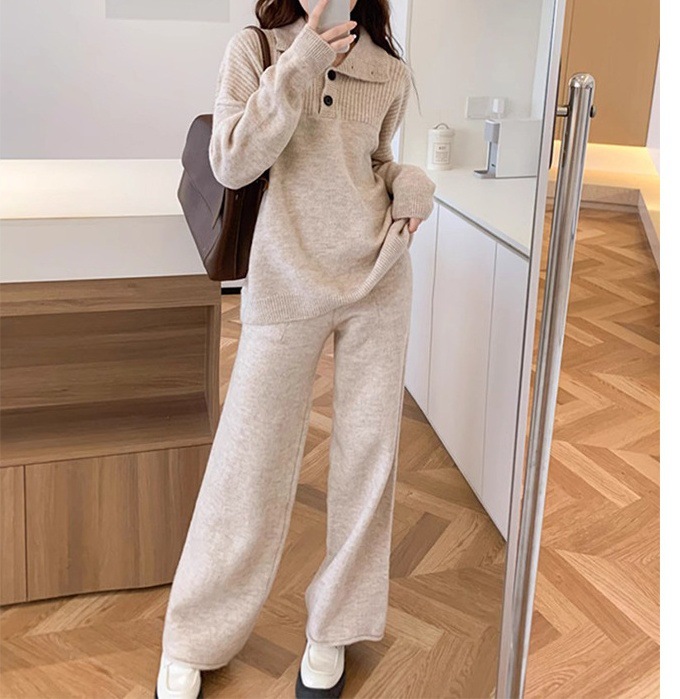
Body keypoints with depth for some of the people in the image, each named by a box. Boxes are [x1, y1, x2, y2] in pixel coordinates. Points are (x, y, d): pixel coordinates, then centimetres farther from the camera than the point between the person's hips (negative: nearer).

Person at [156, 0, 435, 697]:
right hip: (287, 284, -3)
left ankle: (331, 629, 27)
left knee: (368, 454, 7)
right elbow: (232, 164, -13)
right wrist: (301, 63, -16)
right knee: (250, 463, 1)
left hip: (376, 278, 3)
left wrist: (410, 184, -3)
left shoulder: (389, 73, 6)